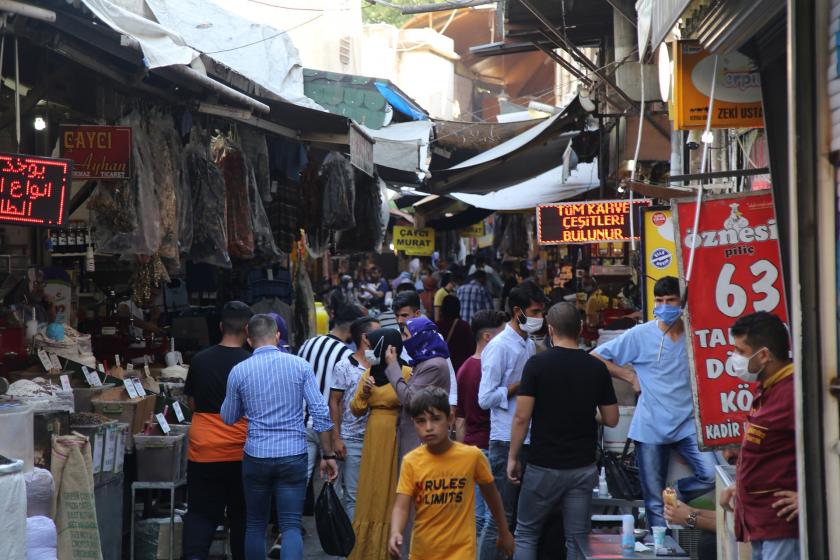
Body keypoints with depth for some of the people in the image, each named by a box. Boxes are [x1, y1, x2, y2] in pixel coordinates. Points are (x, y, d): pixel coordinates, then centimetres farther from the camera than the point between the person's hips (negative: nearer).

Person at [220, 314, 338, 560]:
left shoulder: (239, 371, -1)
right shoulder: (300, 365, -2)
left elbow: (228, 418, 11)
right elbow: (321, 413, -6)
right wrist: (328, 455, 1)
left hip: (256, 456, 1)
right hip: (293, 455, -1)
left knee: (255, 524, 17)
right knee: (291, 526, -1)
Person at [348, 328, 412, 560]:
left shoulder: (406, 374, -10)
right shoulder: (369, 373, 8)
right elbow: (357, 410, 8)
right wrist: (363, 392, -8)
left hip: (396, 440, -6)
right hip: (374, 439, 6)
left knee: (394, 493, 2)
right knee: (372, 493, 10)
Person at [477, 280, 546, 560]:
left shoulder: (529, 344, 13)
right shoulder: (499, 347, -11)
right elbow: (485, 398, -16)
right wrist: (521, 385, -14)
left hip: (529, 439, 8)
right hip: (507, 442, -8)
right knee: (502, 518, -4)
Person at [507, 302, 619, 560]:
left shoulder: (537, 364, -9)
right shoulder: (597, 367, 0)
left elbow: (522, 417, -12)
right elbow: (611, 420, 4)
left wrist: (513, 457, 0)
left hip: (544, 467, -2)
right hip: (583, 467, 2)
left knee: (526, 534, 12)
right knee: (578, 539, 6)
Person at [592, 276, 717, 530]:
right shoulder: (640, 335, -3)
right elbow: (595, 357, 2)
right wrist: (630, 377, -1)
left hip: (688, 424, 1)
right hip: (650, 427, -1)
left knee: (711, 475, -18)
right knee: (654, 502, 4)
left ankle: (673, 495, 9)